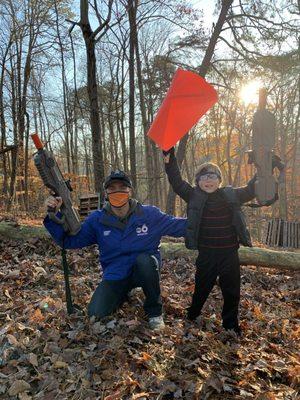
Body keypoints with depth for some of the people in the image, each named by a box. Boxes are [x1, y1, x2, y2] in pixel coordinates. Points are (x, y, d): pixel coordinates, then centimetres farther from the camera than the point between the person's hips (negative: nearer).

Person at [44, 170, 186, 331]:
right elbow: (70, 240, -4)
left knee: (145, 259, -35)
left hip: (145, 270, -1)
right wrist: (55, 215, -16)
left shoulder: (150, 214, -11)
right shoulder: (97, 219, -6)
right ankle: (123, 293, 21)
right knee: (96, 313, -14)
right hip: (115, 275, 2)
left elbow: (178, 226, -2)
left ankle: (154, 310, -7)